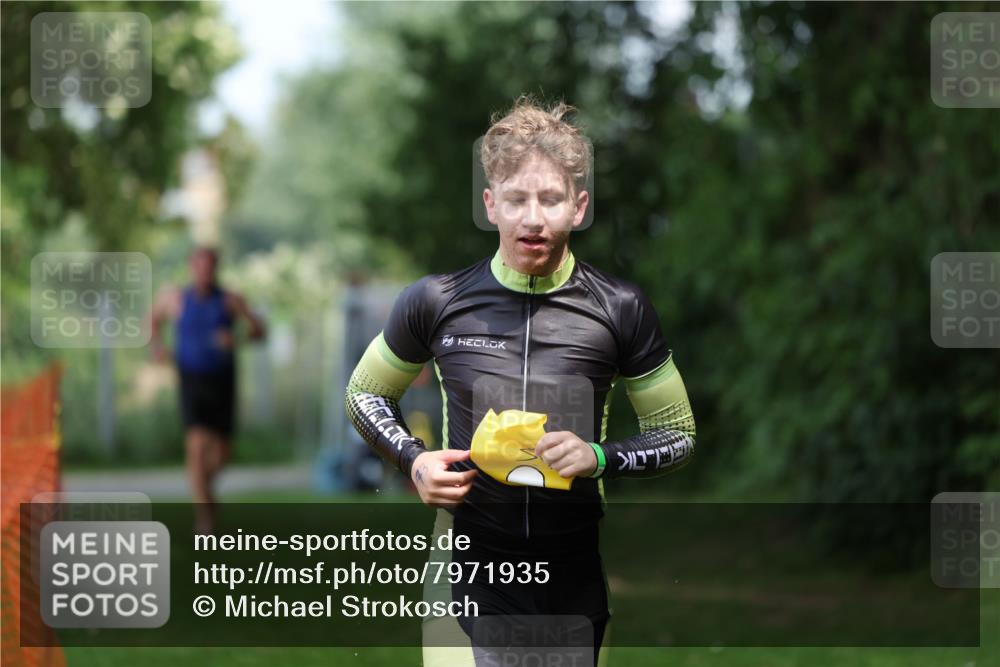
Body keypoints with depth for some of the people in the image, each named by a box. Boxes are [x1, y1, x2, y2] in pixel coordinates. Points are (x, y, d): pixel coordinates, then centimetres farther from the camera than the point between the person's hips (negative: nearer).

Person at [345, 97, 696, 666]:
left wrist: (599, 458, -14)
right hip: (470, 578, -1)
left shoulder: (621, 311, -4)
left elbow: (678, 436, 6)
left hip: (578, 576, 1)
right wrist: (414, 461, -6)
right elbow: (365, 394, 14)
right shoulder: (438, 302, -3)